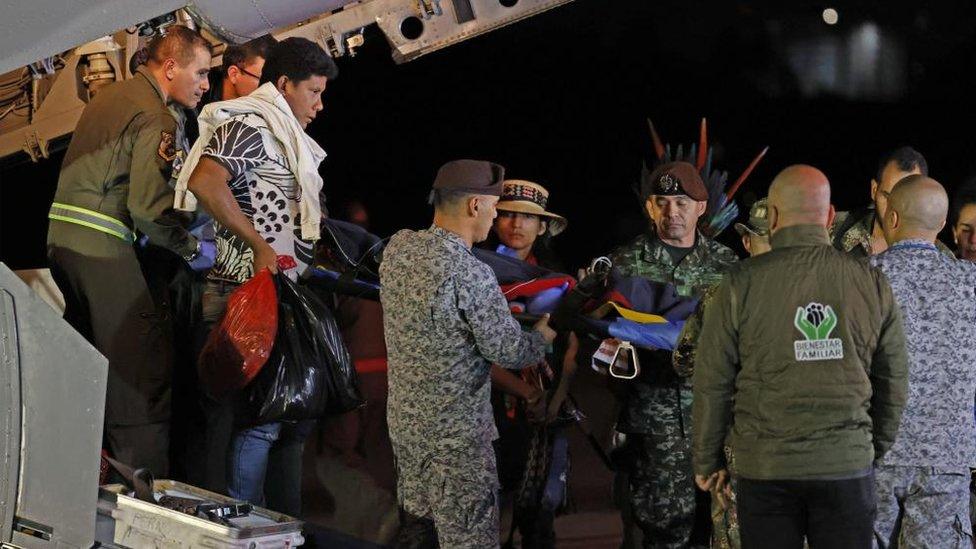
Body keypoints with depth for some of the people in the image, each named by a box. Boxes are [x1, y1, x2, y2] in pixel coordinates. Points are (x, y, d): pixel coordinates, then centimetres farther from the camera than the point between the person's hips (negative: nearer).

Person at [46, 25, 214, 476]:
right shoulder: (156, 118, -10)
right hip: (102, 246, -10)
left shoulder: (109, 97, 20)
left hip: (62, 231, 10)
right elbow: (147, 206, -17)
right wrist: (192, 249, -5)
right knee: (144, 368, -9)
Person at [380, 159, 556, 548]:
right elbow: (509, 352, -14)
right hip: (456, 435, -8)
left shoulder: (397, 247, 0)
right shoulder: (472, 275, -23)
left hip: (403, 419, 8)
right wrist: (545, 333, 6)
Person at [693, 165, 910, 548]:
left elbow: (712, 382, -2)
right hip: (849, 464, 2)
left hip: (766, 468, -1)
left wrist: (707, 461, 9)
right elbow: (894, 381, 8)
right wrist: (877, 451, 21)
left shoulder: (742, 284, -5)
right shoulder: (872, 283, 2)